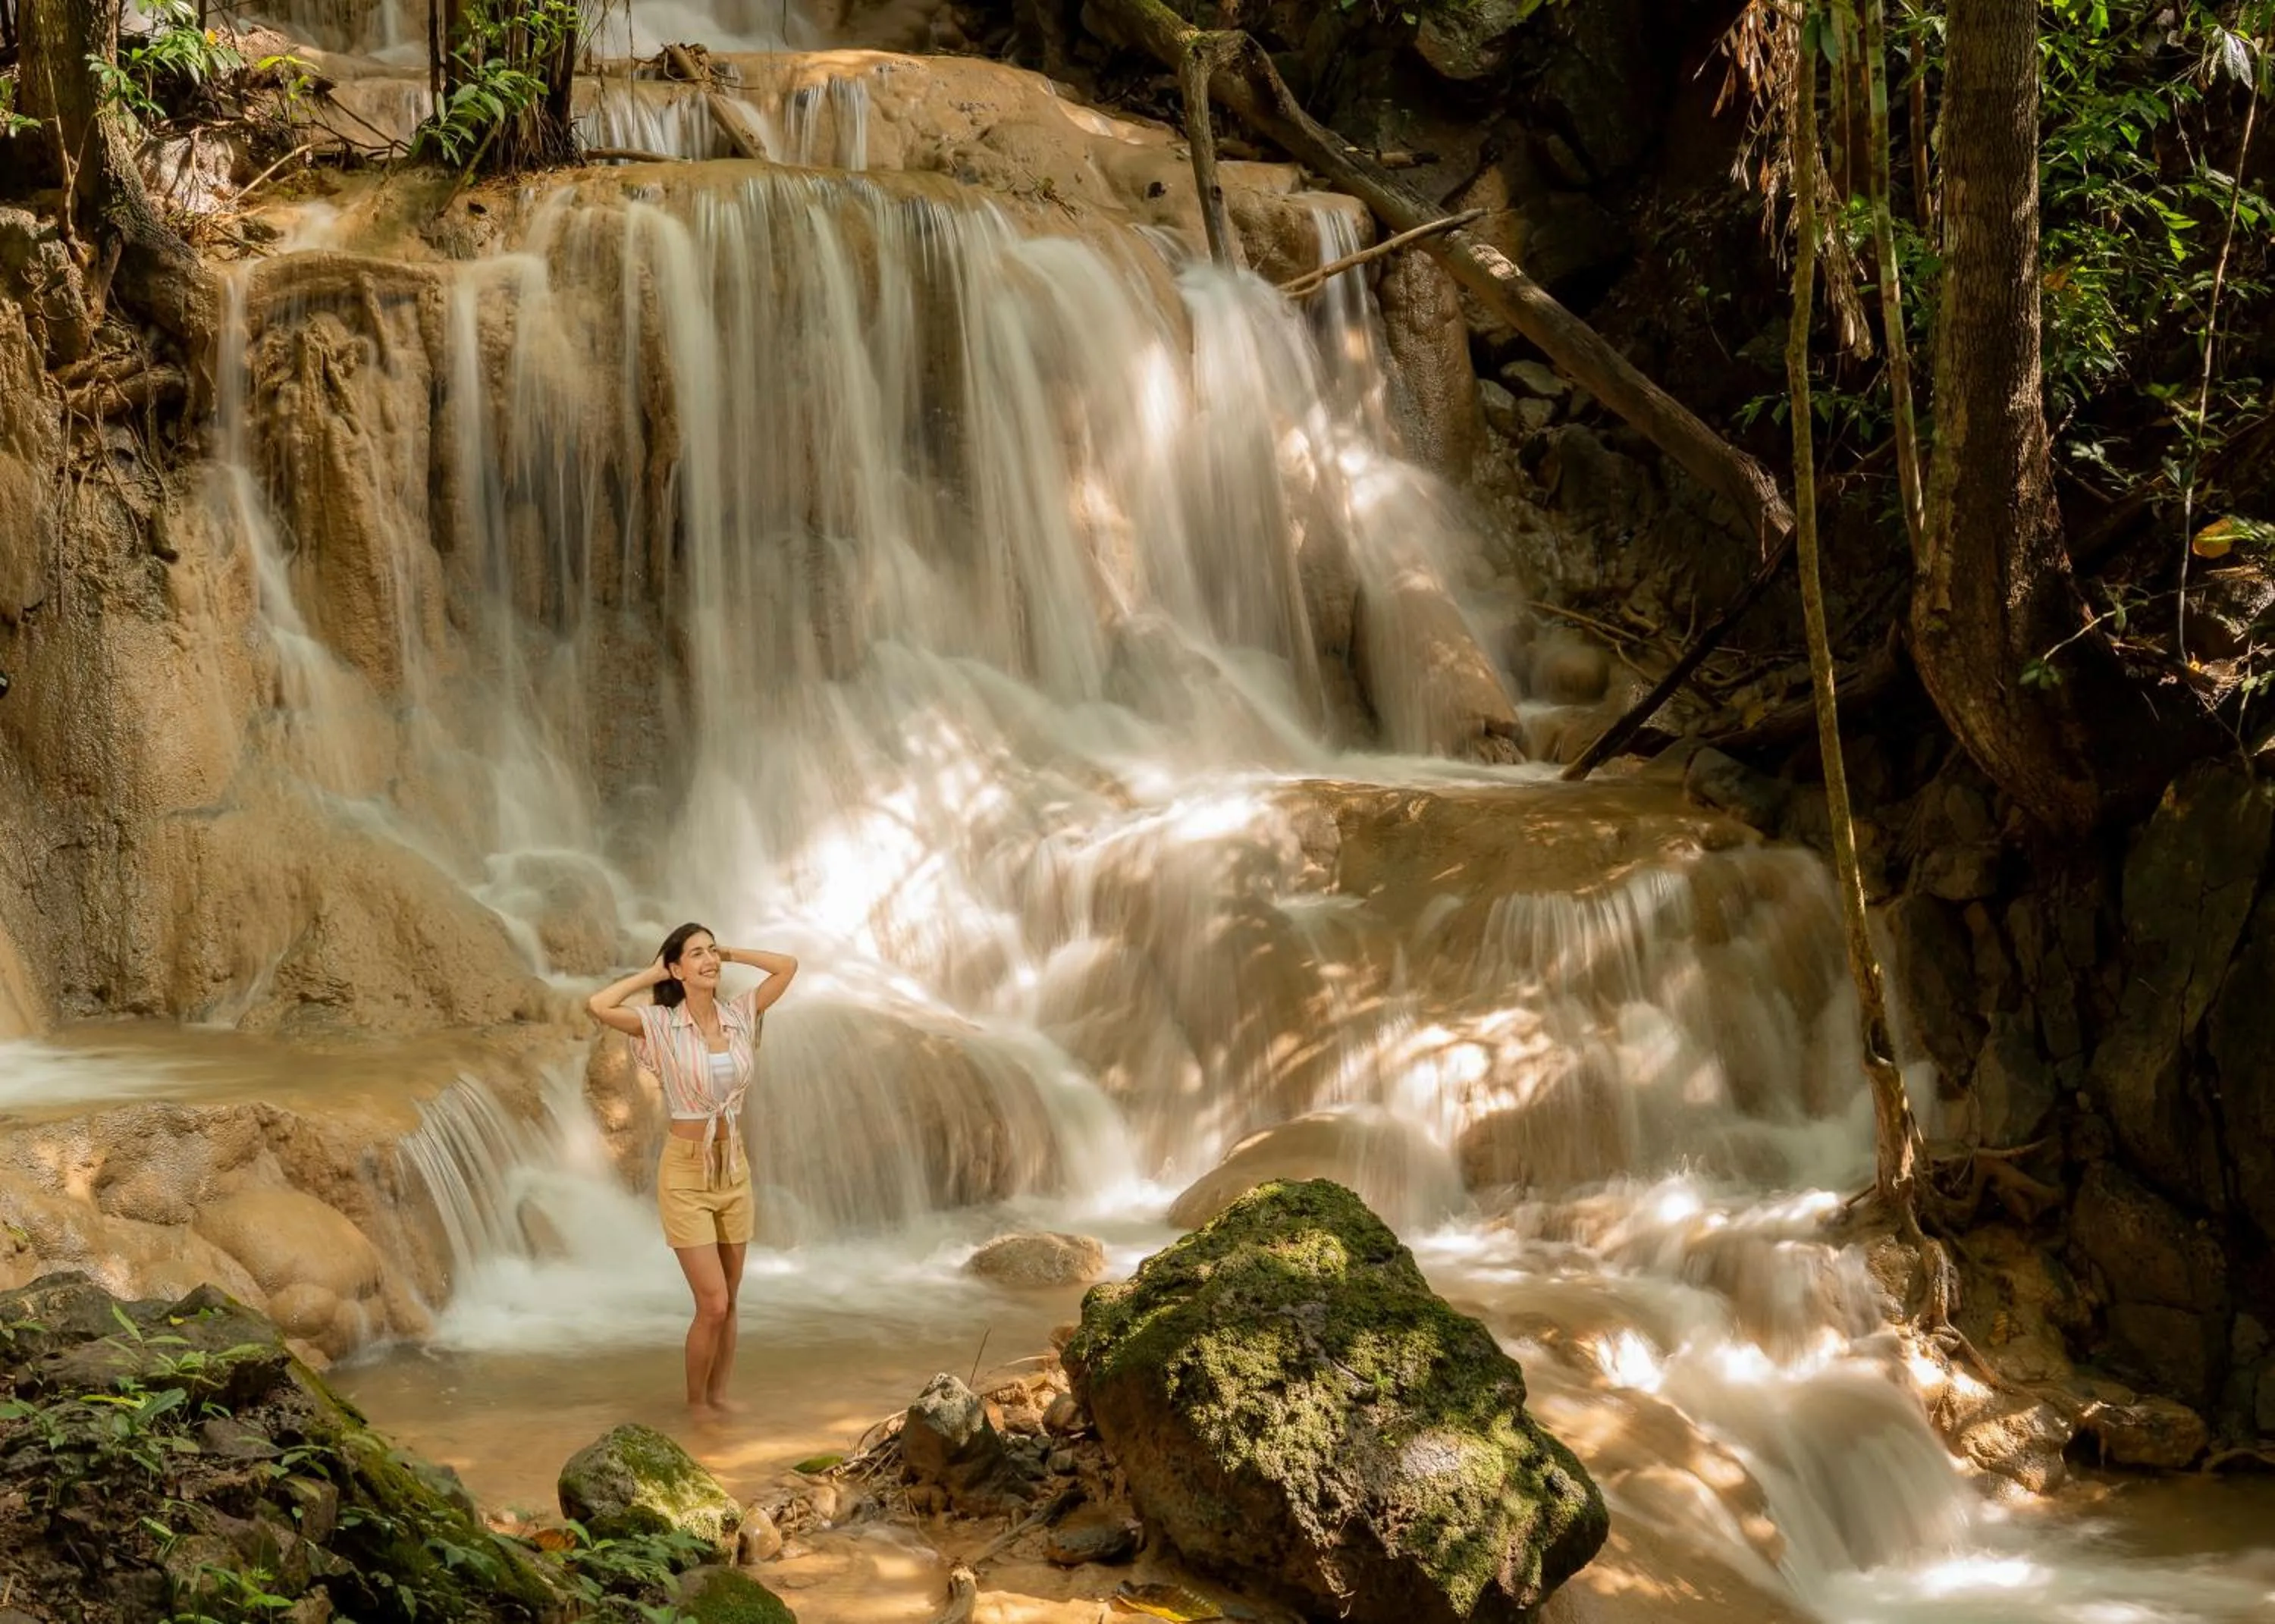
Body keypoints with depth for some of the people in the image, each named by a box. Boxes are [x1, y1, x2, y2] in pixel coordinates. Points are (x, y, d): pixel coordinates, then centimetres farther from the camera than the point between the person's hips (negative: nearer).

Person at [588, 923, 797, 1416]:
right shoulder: (661, 1024, -11)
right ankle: (695, 1403, 11)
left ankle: (719, 1395, 24)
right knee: (713, 1305, -8)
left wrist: (729, 953, 2)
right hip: (686, 1173, -5)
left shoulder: (739, 1014, 1)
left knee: (728, 1303, 11)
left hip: (734, 1170, 5)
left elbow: (787, 966, 3)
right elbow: (597, 1006, -25)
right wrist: (652, 975, -12)